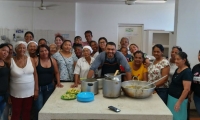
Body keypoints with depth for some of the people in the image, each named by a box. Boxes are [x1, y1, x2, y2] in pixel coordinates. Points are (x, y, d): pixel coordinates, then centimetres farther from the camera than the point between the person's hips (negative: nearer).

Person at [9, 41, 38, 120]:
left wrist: (36, 89, -2)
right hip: (16, 93, -1)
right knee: (16, 113, 9)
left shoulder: (31, 60, -3)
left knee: (27, 113, 13)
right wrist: (7, 94, -4)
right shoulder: (10, 61, -8)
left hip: (29, 92, 2)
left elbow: (35, 75, 0)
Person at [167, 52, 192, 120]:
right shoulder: (177, 69, 9)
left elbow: (187, 89, -23)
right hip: (171, 97, 8)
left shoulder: (187, 72, -18)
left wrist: (179, 102, -23)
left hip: (178, 99, -8)